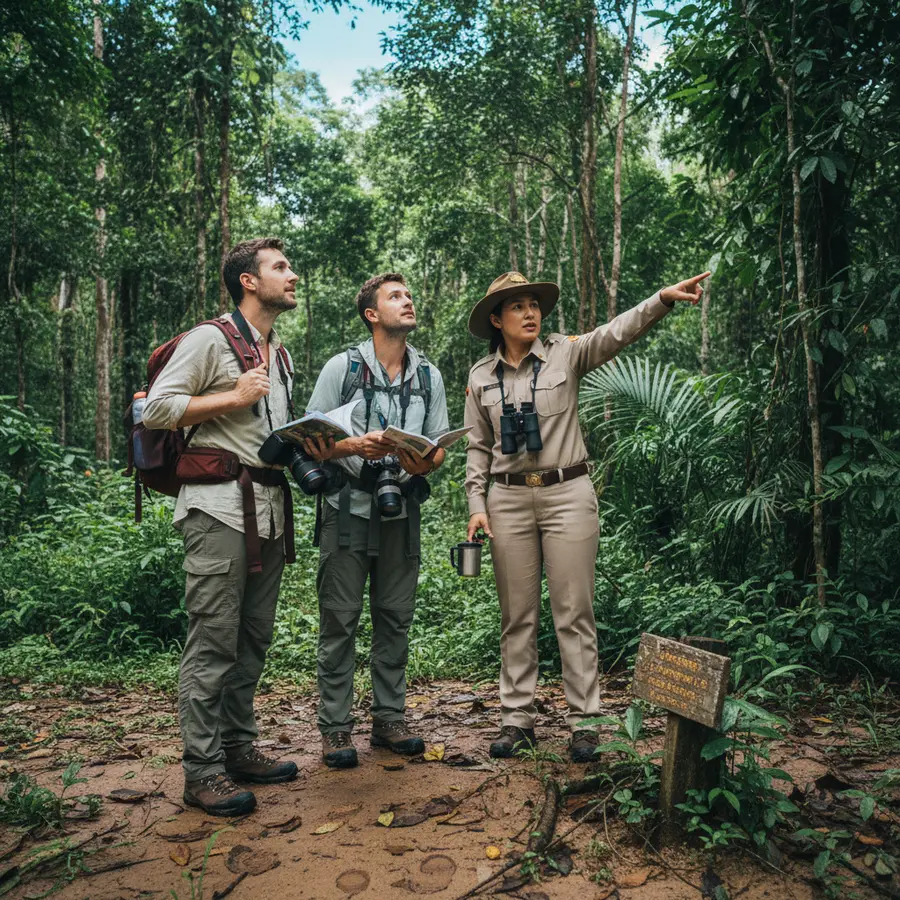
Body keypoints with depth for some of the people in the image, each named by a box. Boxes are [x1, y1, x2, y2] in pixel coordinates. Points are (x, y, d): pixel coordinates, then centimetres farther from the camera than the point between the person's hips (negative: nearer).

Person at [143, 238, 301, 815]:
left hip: (270, 504, 8)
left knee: (253, 639, 12)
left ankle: (239, 748, 23)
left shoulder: (280, 354, 22)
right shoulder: (210, 339, -3)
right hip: (220, 505, -8)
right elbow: (158, 409, -10)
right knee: (213, 641, -5)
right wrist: (234, 398, -12)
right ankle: (203, 771, 4)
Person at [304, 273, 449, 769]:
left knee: (395, 617, 9)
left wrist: (424, 463, -11)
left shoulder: (429, 376, 10)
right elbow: (311, 442, -3)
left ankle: (389, 718, 22)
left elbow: (440, 445, 12)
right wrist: (354, 446, -22)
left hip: (400, 510, 4)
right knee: (340, 618, 0)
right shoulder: (342, 367, -2)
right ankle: (335, 727, 11)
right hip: (349, 509, -3)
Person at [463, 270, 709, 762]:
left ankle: (583, 722, 12)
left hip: (567, 494, -2)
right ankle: (517, 719, 20)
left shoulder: (566, 354, 1)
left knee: (574, 614, 2)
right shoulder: (481, 375, 8)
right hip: (509, 499, 2)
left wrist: (663, 298, -31)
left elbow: (616, 332, -15)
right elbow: (478, 447, 11)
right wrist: (477, 505, 3)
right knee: (516, 616, 9)